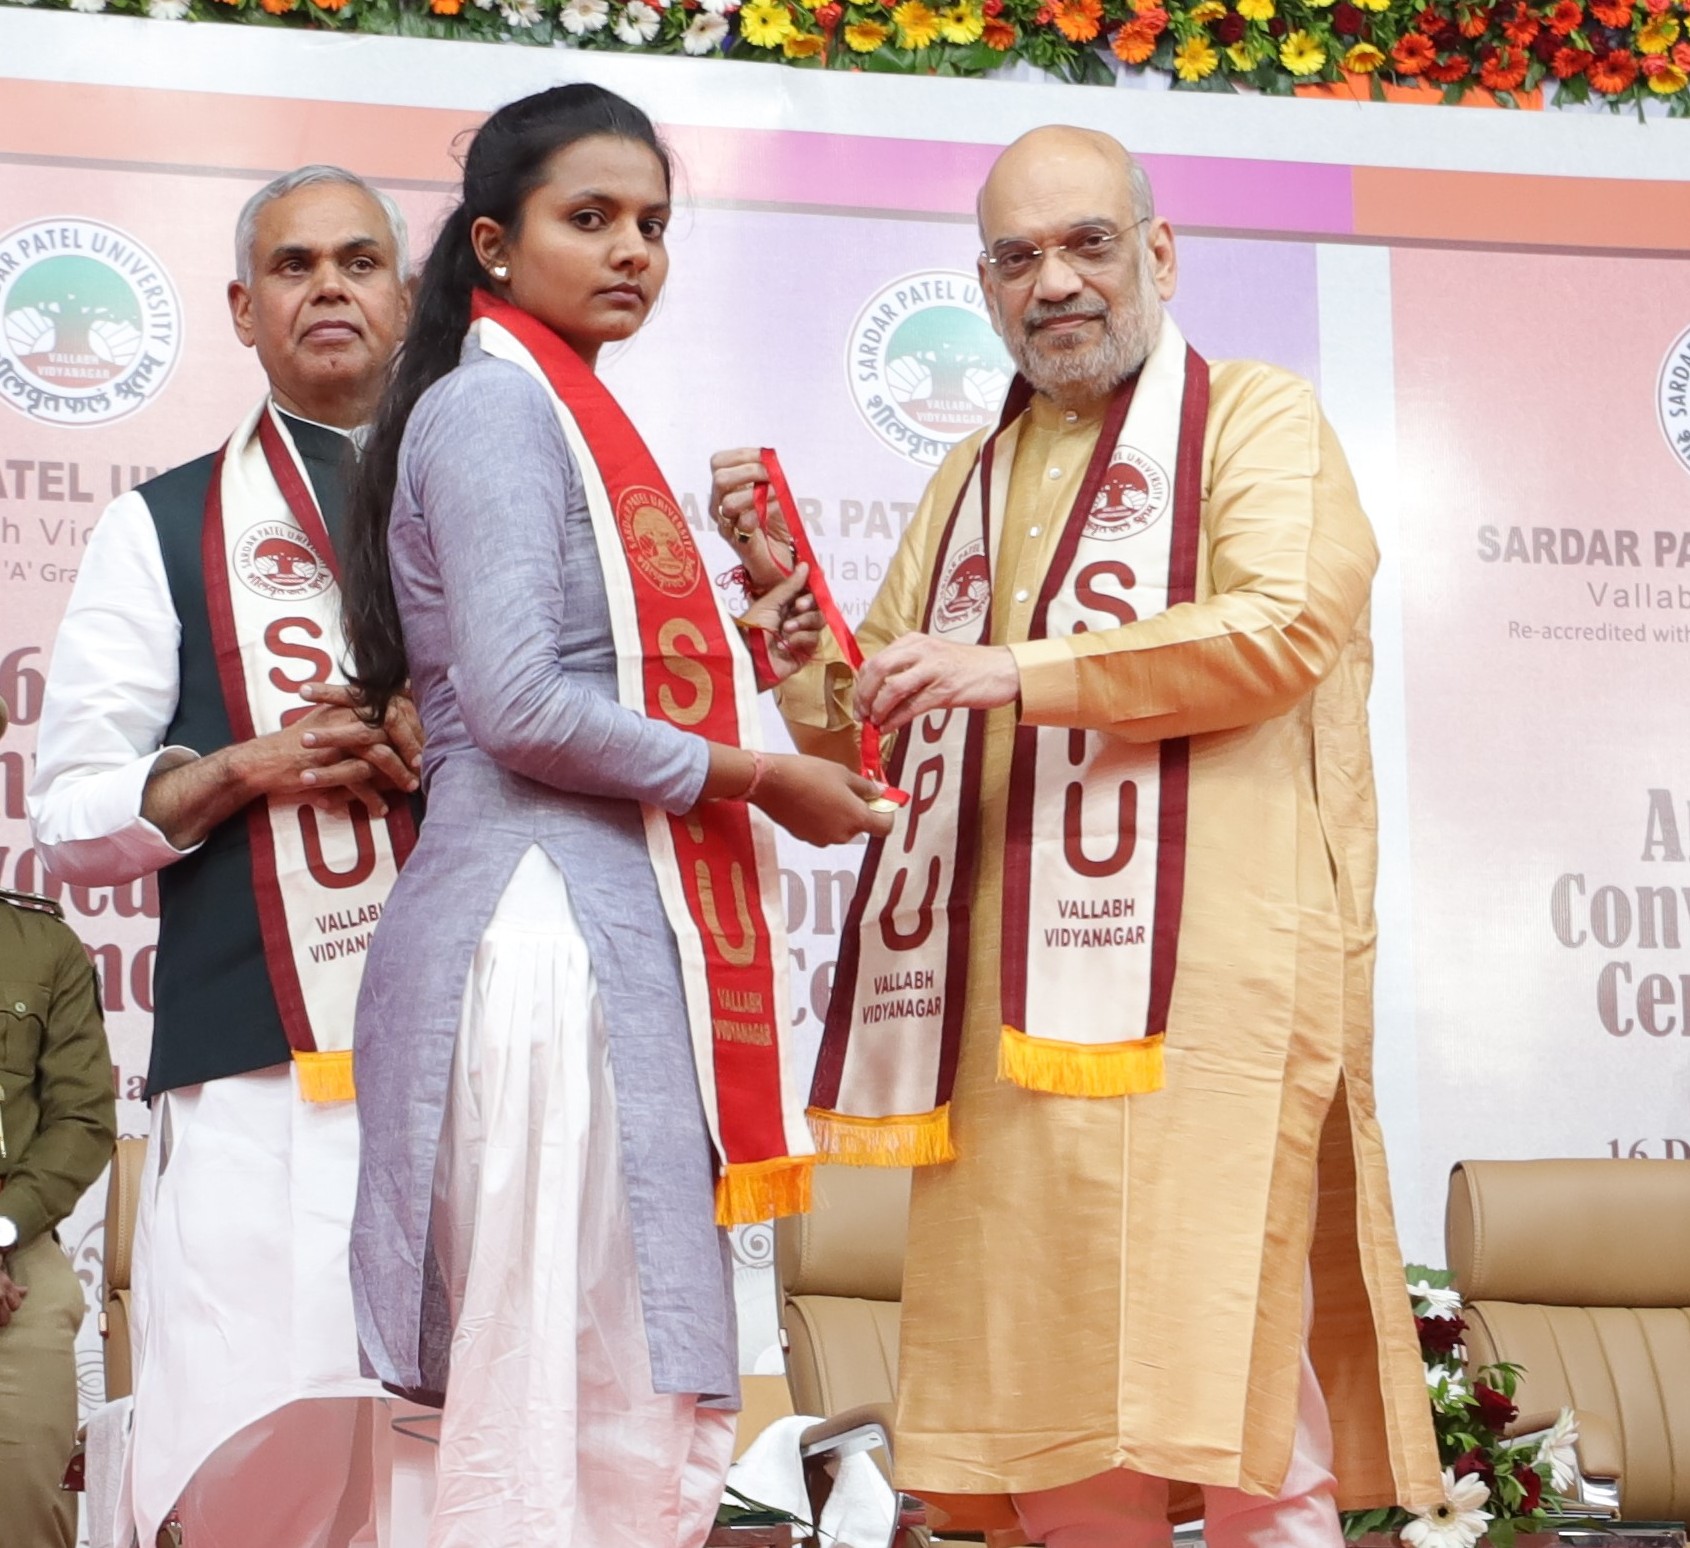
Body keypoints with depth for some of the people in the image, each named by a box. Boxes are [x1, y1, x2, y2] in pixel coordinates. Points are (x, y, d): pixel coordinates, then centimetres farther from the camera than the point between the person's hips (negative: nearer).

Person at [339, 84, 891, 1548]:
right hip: (546, 920, -10)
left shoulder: (566, 415, 22)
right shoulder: (493, 402, -6)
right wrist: (757, 776, -9)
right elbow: (515, 704, -16)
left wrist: (739, 665, 12)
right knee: (582, 1409, -9)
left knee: (642, 1417, 9)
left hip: (611, 921, 10)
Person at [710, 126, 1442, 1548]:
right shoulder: (974, 480, 26)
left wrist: (1018, 668, -14)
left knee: (1222, 1368, -11)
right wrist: (782, 580, 10)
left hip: (1193, 986, -5)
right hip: (1008, 1000, 6)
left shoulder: (1256, 420, 7)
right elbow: (860, 723, 28)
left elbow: (1283, 628, -11)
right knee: (1055, 1411, 2)